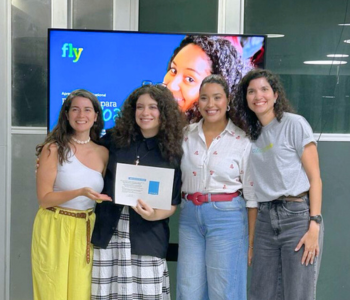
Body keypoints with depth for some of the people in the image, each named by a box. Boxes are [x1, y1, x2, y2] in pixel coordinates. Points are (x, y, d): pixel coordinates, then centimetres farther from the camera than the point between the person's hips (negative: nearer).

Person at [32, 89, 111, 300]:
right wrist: (80, 192, -25)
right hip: (54, 230, -4)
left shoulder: (103, 153, 4)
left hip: (87, 231, 4)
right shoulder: (53, 149, -9)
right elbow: (44, 199, -12)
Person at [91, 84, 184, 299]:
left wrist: (153, 215, -18)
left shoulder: (173, 152, 2)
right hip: (108, 234, 2)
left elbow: (172, 203, 1)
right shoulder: (114, 139, 5)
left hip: (147, 239, -1)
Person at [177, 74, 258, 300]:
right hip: (189, 216, 4)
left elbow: (251, 195, -2)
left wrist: (252, 240, -2)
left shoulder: (242, 140, -3)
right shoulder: (186, 135, 6)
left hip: (227, 217, -3)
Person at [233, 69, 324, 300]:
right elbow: (253, 184, 13)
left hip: (298, 216, -5)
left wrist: (314, 226, -14)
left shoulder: (294, 124, -3)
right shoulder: (252, 133, 13)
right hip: (266, 220, 5)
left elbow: (315, 178, -7)